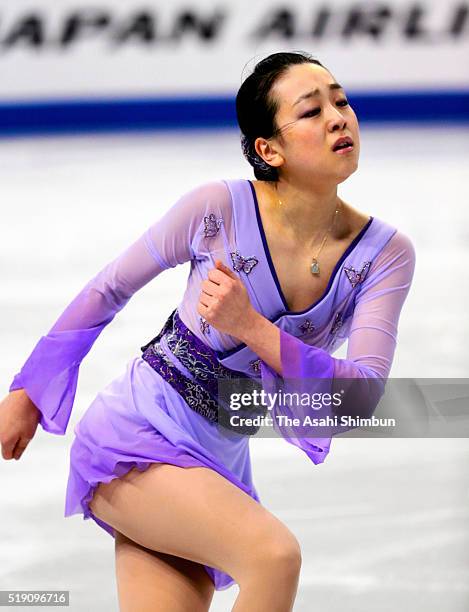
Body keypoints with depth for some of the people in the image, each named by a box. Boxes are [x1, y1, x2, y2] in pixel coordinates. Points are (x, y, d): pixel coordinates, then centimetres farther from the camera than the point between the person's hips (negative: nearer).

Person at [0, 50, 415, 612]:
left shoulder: (386, 255, -7)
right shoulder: (218, 207, -15)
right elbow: (106, 291, 0)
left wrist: (250, 328, -28)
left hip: (220, 463, 5)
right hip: (134, 433, -5)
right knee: (274, 554, -28)